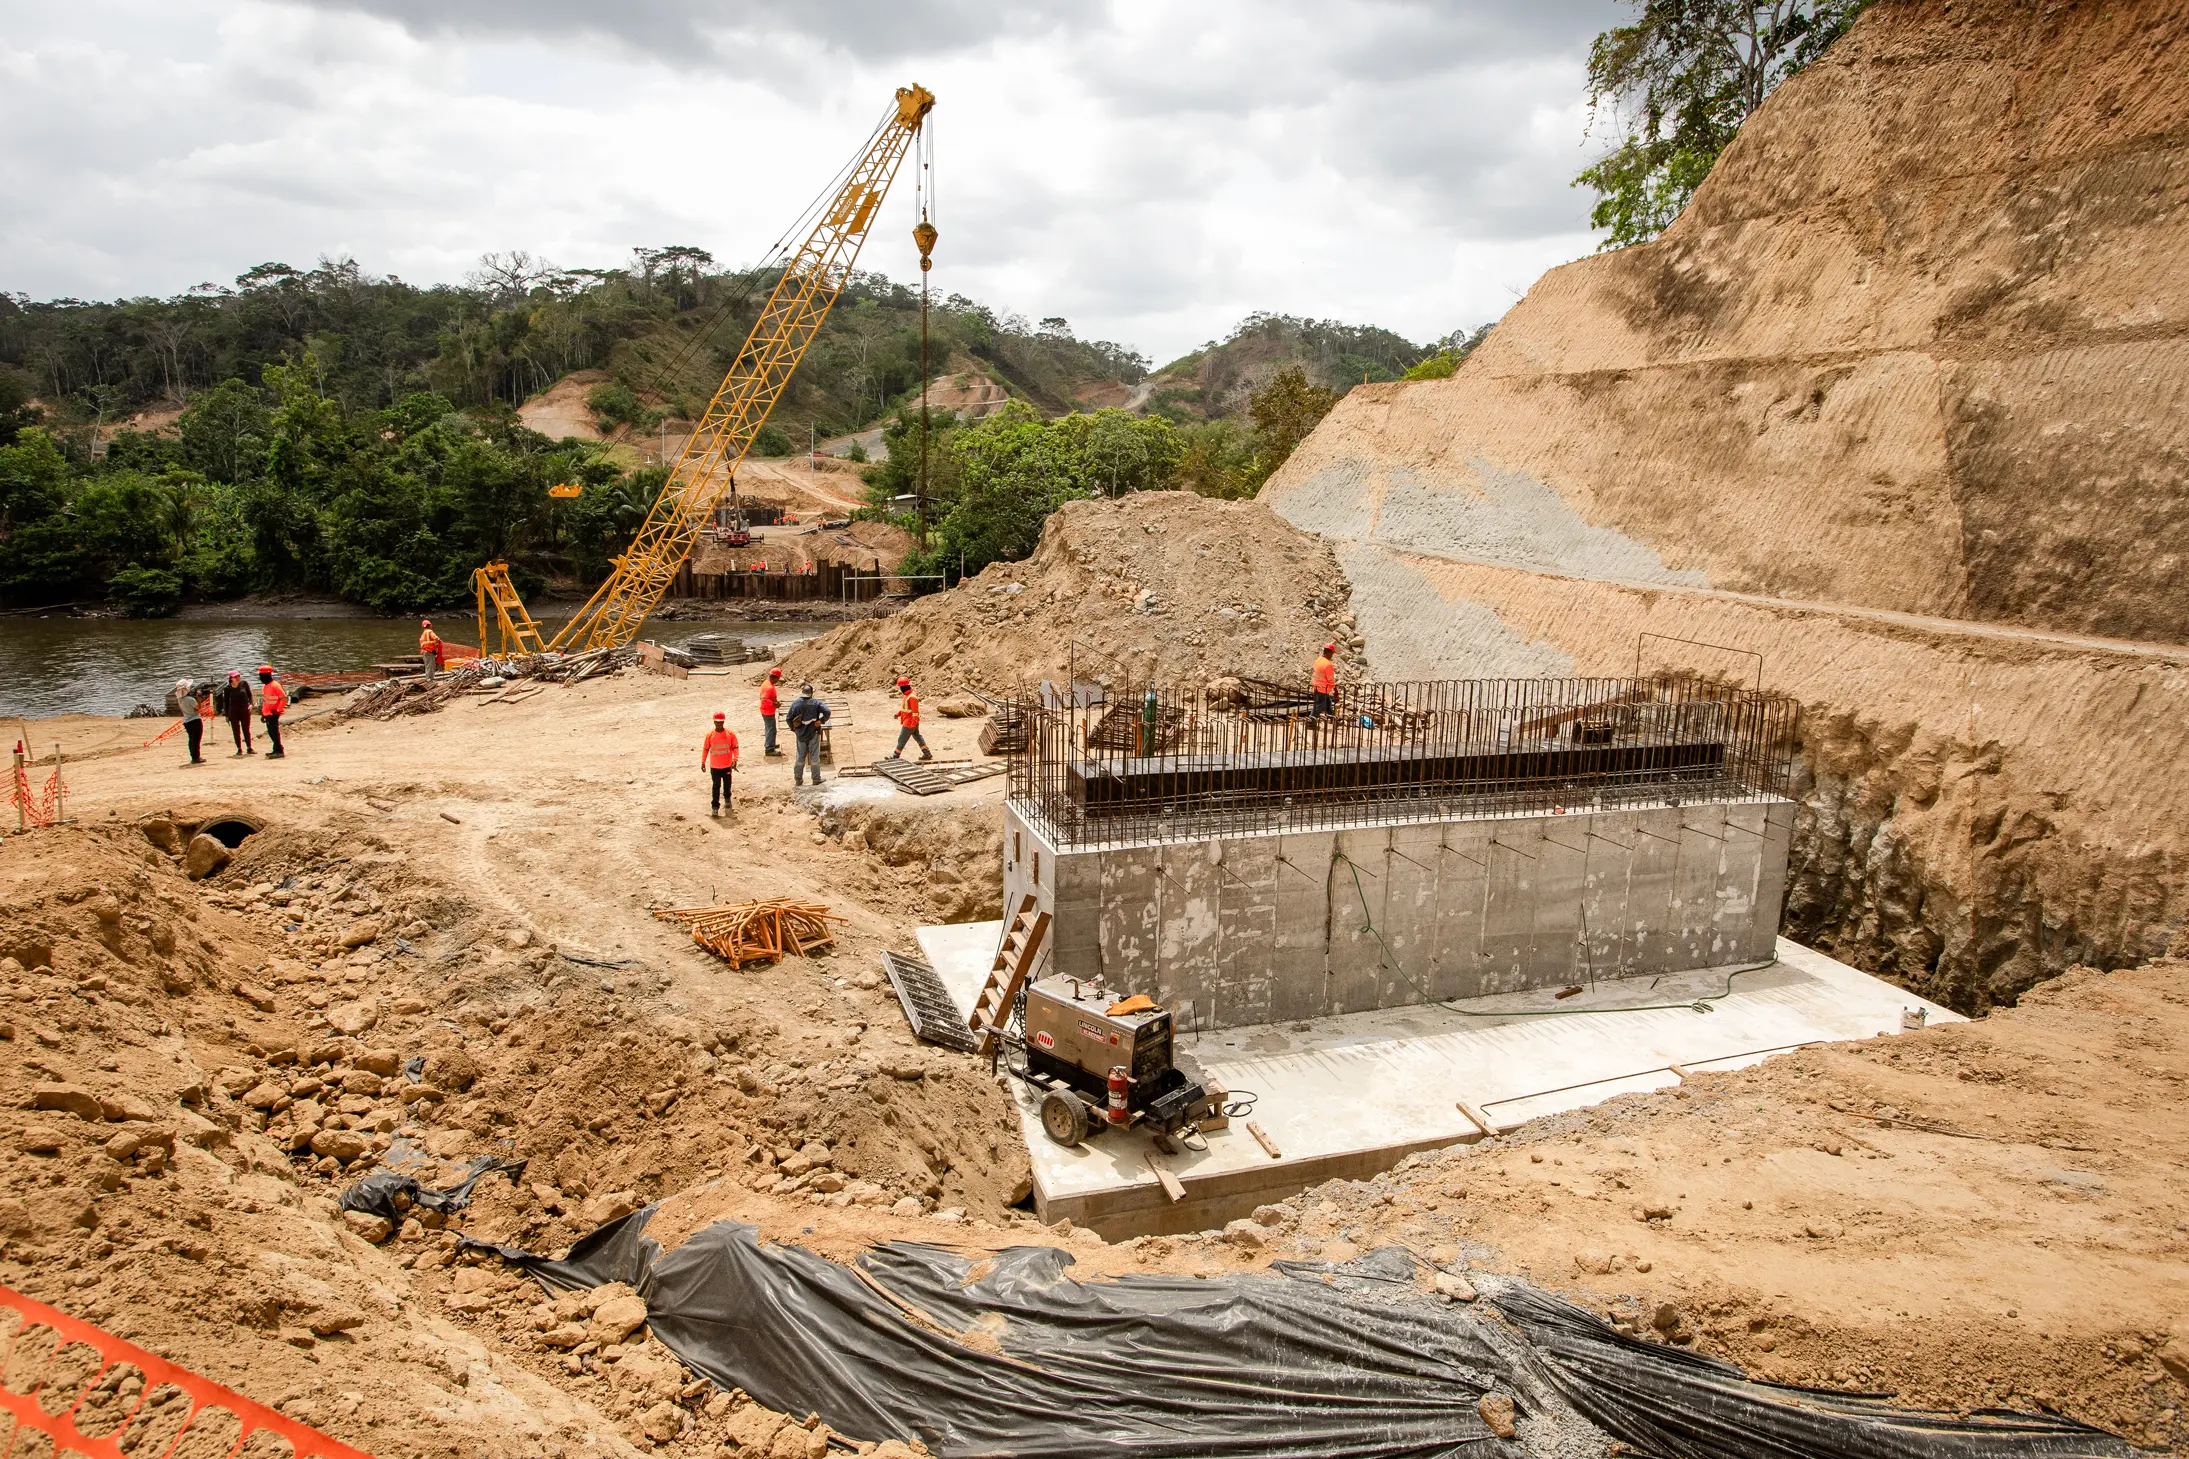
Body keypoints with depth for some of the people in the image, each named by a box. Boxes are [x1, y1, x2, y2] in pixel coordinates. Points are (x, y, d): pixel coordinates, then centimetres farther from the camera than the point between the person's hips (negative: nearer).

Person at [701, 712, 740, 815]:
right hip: (714, 766, -1)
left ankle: (727, 798, 44)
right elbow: (705, 749, 2)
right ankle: (715, 807, 2)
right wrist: (703, 762, 3)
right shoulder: (709, 734, -7)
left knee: (727, 784, 17)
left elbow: (735, 747, -4)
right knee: (716, 786, -2)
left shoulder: (730, 734, -8)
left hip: (727, 765, 1)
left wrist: (735, 760, -17)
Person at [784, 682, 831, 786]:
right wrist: (821, 721, -7)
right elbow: (827, 711, -22)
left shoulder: (795, 703, -5)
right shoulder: (816, 703, -10)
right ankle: (816, 779, 15)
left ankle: (798, 779, 20)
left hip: (800, 734, 2)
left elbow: (788, 718, -4)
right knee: (814, 757, 8)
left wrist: (793, 728, 12)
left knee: (800, 757, 13)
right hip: (813, 734, -2)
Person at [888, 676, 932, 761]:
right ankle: (927, 754, 18)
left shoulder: (912, 697, -24)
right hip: (911, 722, 10)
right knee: (918, 737, 15)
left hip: (909, 723, -10)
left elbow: (915, 711, -24)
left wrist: (913, 724, -25)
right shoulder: (907, 695, 8)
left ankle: (895, 756, 11)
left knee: (902, 739, 0)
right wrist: (898, 713, 9)